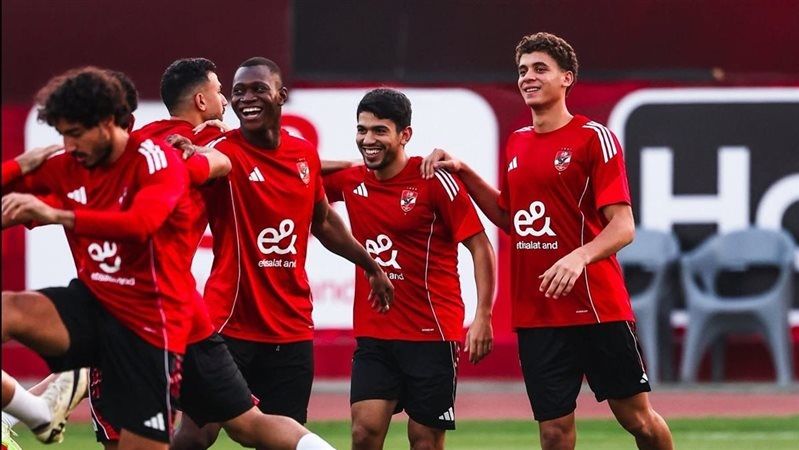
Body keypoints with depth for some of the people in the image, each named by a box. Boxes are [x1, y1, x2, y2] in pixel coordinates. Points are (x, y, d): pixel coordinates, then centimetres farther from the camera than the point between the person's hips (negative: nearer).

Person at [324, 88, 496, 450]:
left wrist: (482, 317, -17)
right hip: (373, 335, 4)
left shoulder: (435, 180, -10)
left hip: (432, 333, -4)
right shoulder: (350, 182, 5)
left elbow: (480, 247, -8)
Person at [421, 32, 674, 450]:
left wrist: (580, 256, -31)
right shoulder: (517, 142, 13)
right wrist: (464, 174, 15)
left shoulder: (594, 137, -7)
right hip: (535, 313, 5)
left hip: (596, 306, -5)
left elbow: (623, 226, -13)